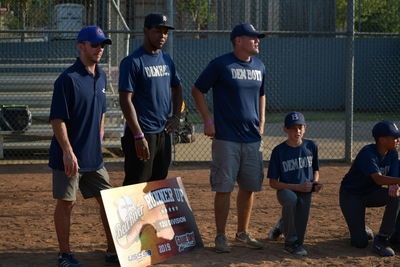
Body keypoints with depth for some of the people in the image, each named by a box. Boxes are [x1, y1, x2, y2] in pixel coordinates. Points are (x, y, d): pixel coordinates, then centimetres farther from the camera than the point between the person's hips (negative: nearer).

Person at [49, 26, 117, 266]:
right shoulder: (68, 79, -15)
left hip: (94, 156, 8)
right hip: (70, 156, -8)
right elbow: (58, 119, -17)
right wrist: (68, 152, -22)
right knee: (66, 202, 2)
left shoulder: (101, 76, 10)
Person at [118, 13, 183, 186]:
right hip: (142, 134, -8)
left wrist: (176, 116, 9)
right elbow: (126, 100, -16)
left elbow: (176, 88, 26)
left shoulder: (166, 60, 12)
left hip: (163, 132, 8)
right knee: (136, 185, -8)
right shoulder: (133, 61, -11)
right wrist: (138, 136, -21)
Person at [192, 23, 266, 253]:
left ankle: (243, 233, 22)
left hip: (253, 138, 6)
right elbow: (198, 90, -1)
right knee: (224, 188, -4)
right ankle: (221, 236, 4)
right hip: (226, 138, -6)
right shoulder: (221, 65, -7)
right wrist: (208, 121, -7)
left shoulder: (259, 67, 11)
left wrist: (261, 123, 15)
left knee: (249, 187, 9)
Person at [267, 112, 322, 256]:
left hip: (305, 192, 3)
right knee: (291, 199, -39)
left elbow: (315, 169, 18)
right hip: (286, 190, -3)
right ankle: (291, 241, -21)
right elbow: (273, 183, -8)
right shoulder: (279, 151, -9)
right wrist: (297, 187, -18)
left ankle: (282, 226, 30)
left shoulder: (311, 146, 1)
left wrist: (316, 181, -6)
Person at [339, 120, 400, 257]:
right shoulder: (367, 153, -28)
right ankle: (360, 232, 22)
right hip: (351, 195, -7)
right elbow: (378, 179, -42)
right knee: (360, 243, -16)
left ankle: (382, 239, -16)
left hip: (371, 194, 7)